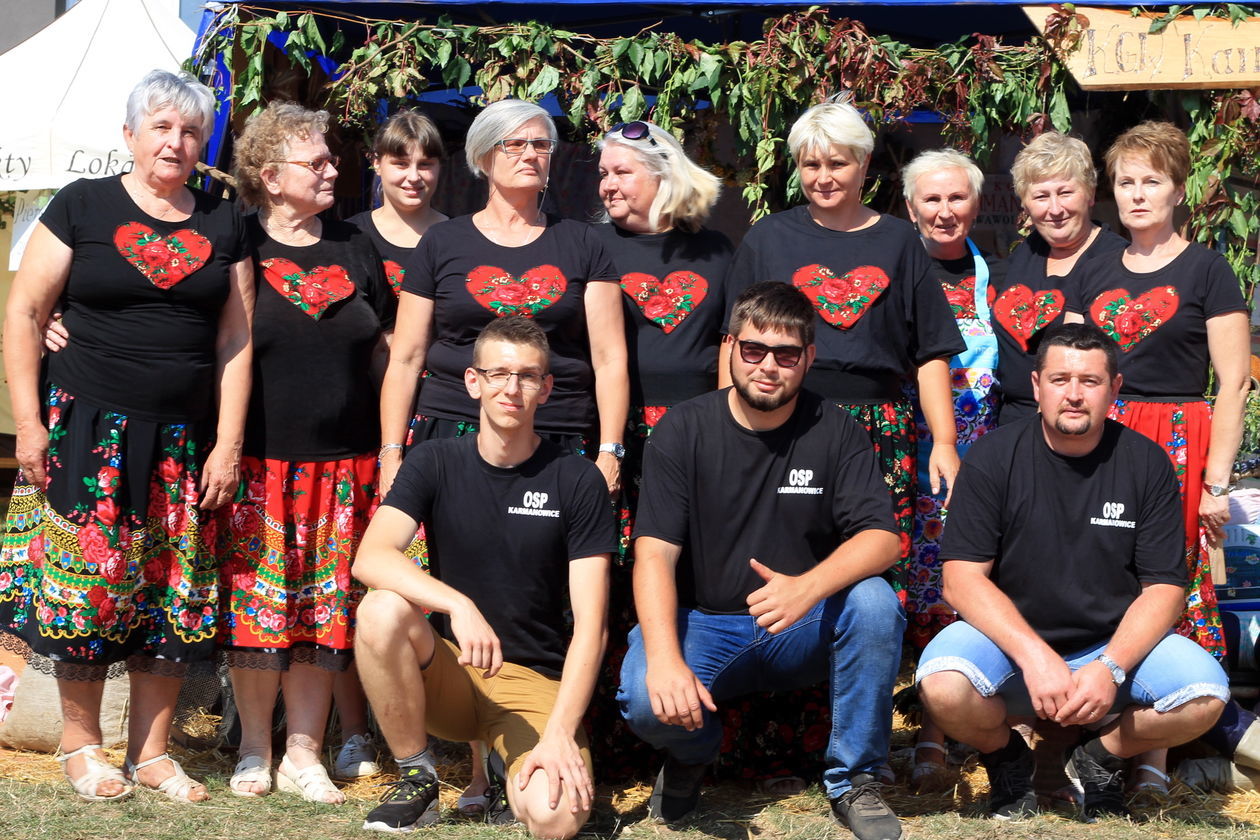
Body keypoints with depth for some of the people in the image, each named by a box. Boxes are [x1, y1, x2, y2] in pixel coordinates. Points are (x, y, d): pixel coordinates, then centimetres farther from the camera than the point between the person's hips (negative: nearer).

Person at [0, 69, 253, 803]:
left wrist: (228, 443, 0)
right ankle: (81, 741, 16)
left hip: (183, 442, 3)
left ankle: (152, 751, 16)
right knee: (82, 579, -1)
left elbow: (234, 341, 7)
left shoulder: (224, 224, 9)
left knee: (174, 595, 4)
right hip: (88, 432, -3)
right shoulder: (83, 206, 1)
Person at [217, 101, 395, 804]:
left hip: (342, 463, 3)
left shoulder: (355, 248, 12)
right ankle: (255, 751, 17)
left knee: (325, 612, 4)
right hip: (257, 461, -3)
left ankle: (304, 756, 14)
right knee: (257, 606, 1)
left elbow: (386, 347, 16)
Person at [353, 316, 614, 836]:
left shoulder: (577, 482, -5)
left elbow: (590, 627, -9)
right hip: (447, 672, 2)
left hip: (535, 682, -1)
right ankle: (415, 778, -8)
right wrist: (457, 604, -35)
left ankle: (509, 766, 8)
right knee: (382, 610, -31)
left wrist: (559, 733, -21)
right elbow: (370, 559, -18)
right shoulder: (434, 464, -1)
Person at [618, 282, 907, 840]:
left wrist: (809, 586, -35)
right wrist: (664, 658, -33)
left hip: (803, 631, 2)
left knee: (874, 601, -29)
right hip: (702, 624, -1)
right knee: (644, 700, -32)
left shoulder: (834, 432, -2)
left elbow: (881, 538, -13)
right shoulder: (682, 431, -5)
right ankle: (694, 751, 8)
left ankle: (853, 780, -9)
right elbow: (655, 553, -15)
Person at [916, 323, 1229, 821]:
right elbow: (962, 578, -11)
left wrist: (1109, 668, -20)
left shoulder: (1145, 463, -1)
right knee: (944, 685, -33)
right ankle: (1006, 760, 4)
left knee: (1205, 695, -26)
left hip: (1118, 644, 2)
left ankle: (1100, 757, 6)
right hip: (1010, 641, -1)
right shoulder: (993, 457, -5)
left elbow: (1164, 588, -3)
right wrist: (1034, 656, -24)